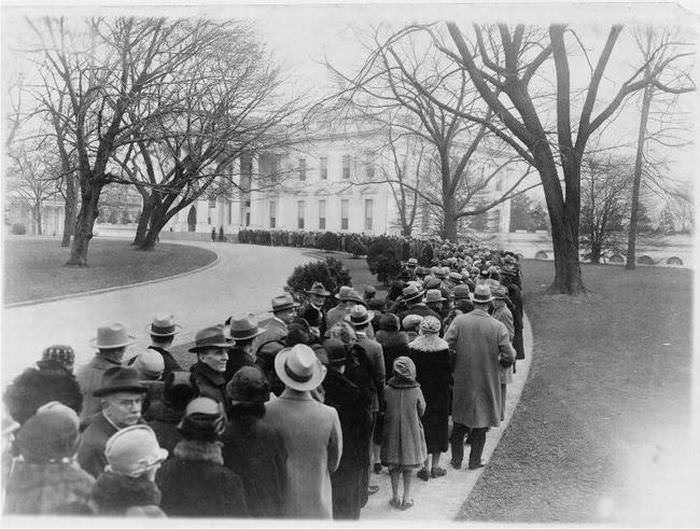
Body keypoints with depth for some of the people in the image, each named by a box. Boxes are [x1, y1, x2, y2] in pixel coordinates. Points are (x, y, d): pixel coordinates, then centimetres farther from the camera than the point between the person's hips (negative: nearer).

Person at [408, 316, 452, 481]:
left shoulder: (413, 348, -10)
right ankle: (435, 466, 21)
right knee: (439, 427, 13)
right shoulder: (444, 348, -8)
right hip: (440, 394, 1)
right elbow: (450, 371, -5)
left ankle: (427, 467, 3)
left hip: (420, 393, -1)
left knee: (424, 427, 6)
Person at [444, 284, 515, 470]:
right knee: (481, 422, 14)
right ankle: (475, 460, 22)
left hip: (462, 379, 1)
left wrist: (459, 353, 3)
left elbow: (446, 344, -15)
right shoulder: (498, 327, -13)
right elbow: (509, 355, -12)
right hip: (486, 381, -1)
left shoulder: (459, 321, -12)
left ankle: (457, 459, 25)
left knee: (459, 421, 17)